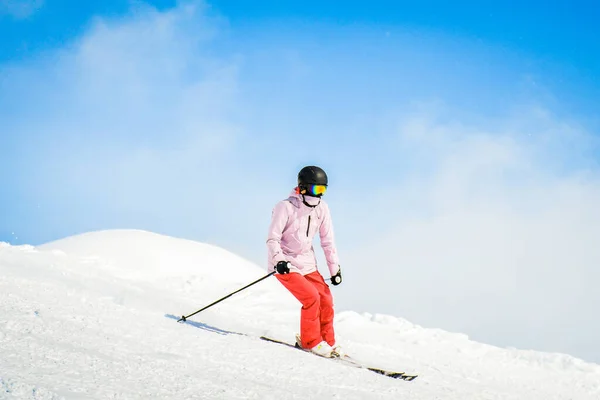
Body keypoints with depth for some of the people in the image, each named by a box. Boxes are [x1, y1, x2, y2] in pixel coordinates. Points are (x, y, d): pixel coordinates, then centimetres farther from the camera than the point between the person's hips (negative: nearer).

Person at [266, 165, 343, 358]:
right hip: (285, 265, -6)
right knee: (311, 297, -20)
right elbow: (273, 238, -17)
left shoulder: (321, 208, 0)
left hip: (307, 263, 6)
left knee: (326, 299, -3)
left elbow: (328, 241, 8)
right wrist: (279, 260, -32)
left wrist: (335, 268, 7)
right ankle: (311, 341, -4)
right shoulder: (285, 207, -16)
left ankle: (328, 342, 15)